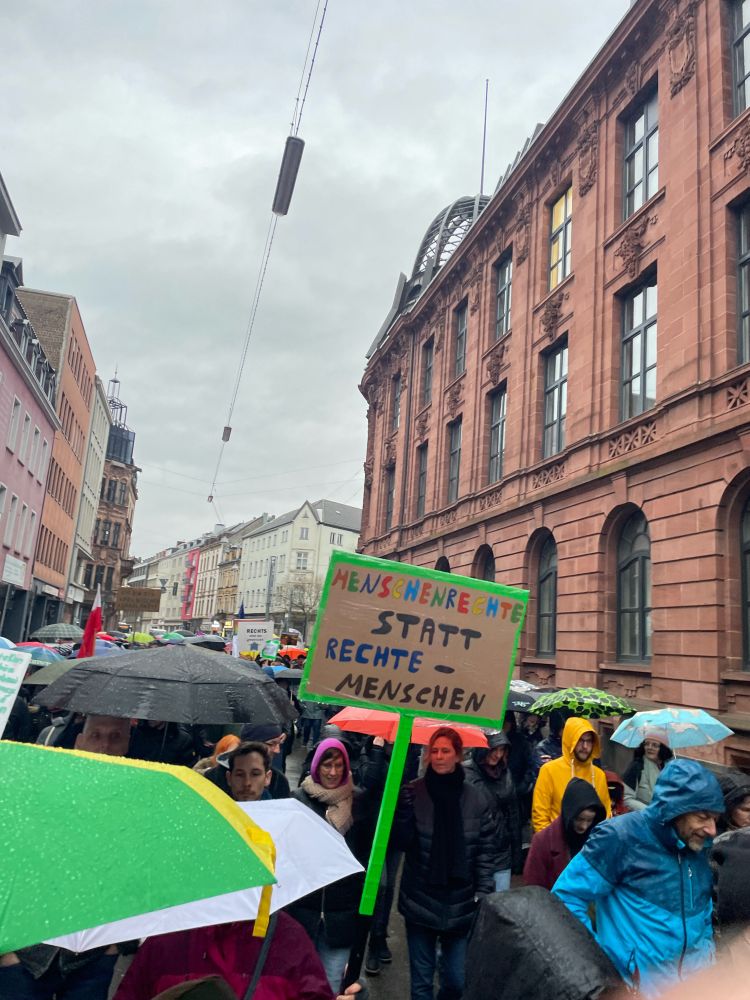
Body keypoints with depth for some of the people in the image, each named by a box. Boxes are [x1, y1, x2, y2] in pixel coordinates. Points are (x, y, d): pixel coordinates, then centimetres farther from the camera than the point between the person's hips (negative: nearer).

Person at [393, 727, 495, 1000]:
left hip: (460, 904, 1)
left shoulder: (475, 798, -4)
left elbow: (486, 850, 2)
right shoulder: (413, 792, -7)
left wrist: (483, 893, -3)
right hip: (421, 903, -1)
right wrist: (403, 810, -26)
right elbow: (401, 841, -11)